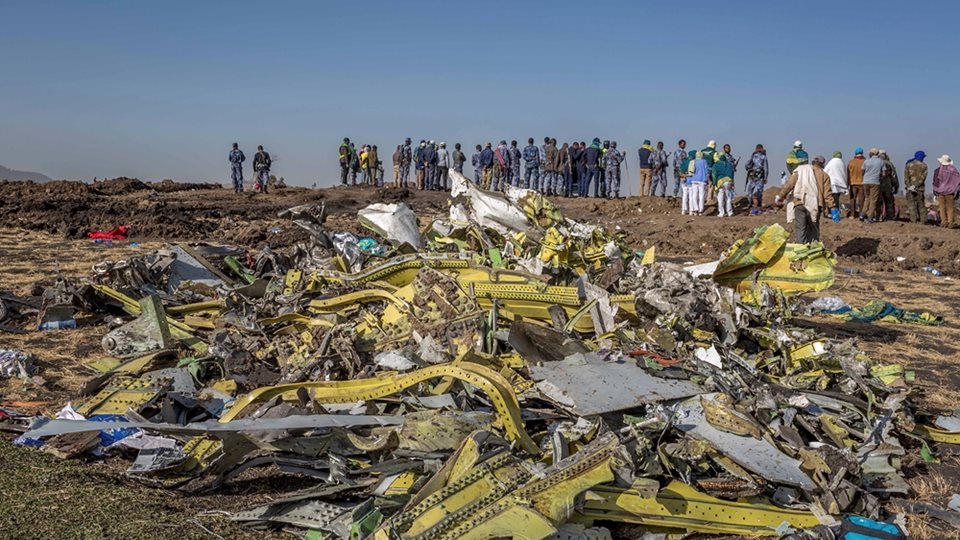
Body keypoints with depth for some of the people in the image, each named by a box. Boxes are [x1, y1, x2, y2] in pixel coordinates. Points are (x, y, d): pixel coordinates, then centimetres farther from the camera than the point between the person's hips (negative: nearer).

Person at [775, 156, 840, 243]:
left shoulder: (799, 171, 12)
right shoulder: (823, 175, 10)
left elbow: (789, 185, 8)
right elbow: (827, 193, 2)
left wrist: (780, 198, 18)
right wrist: (832, 208, 1)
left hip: (799, 203, 0)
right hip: (814, 206, 0)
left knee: (800, 229, 0)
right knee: (814, 229, 13)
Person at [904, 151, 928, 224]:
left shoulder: (909, 165, 1)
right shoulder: (924, 166, 1)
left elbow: (906, 176, -8)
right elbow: (922, 177, -8)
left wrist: (909, 186, -12)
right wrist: (915, 185, -11)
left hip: (910, 187, -1)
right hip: (920, 188, 1)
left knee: (911, 204, -1)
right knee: (921, 204, 12)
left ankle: (914, 220, -8)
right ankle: (922, 220, 11)